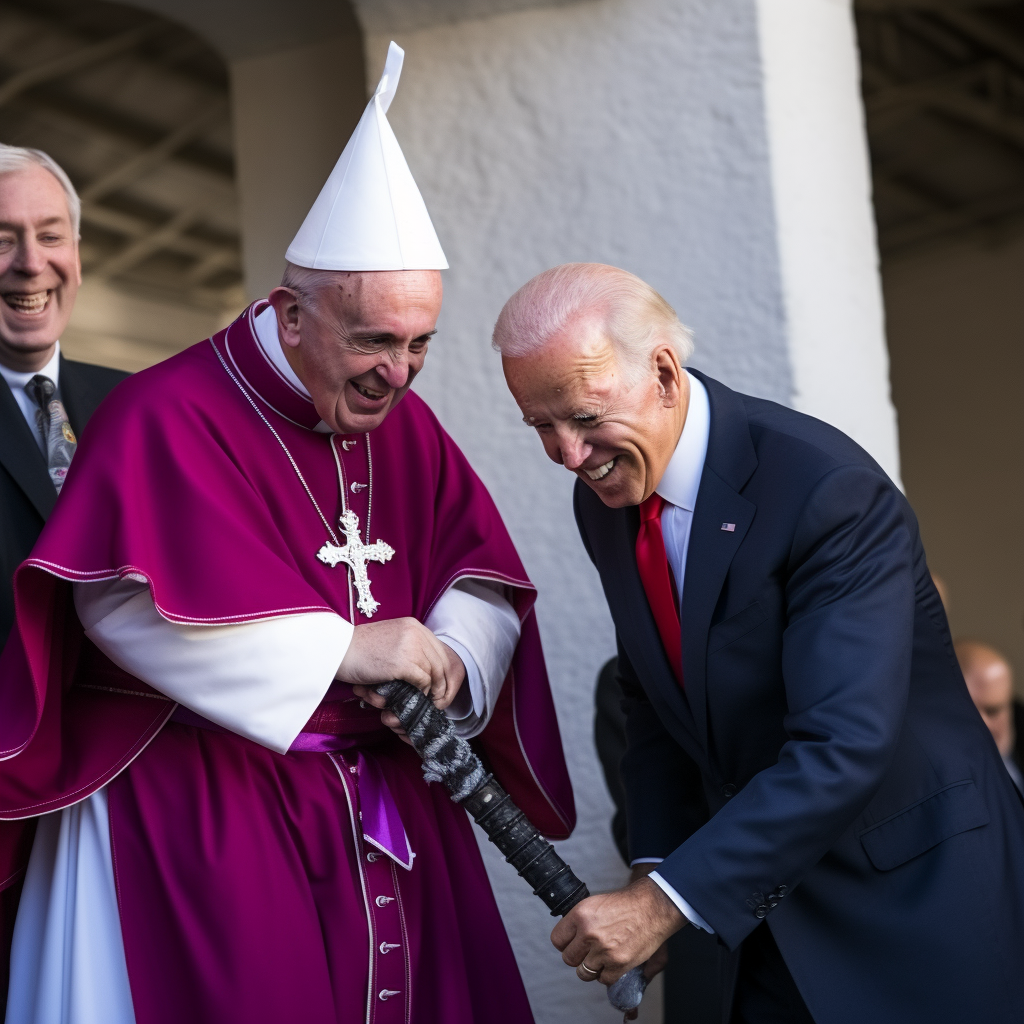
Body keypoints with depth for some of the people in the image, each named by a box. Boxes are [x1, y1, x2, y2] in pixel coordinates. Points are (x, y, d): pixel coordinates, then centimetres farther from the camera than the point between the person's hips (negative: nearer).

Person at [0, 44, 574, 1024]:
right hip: (198, 810, -6)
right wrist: (342, 649, -23)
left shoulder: (403, 424, 9)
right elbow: (131, 602, -24)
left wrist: (449, 661, -15)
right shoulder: (170, 416, -12)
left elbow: (485, 578, 8)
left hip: (387, 809, 6)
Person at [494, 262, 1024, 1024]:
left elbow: (844, 747, -30)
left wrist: (669, 901, -31)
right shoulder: (604, 499, -1)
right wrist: (654, 868, -1)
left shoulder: (828, 490, -24)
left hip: (915, 893, -6)